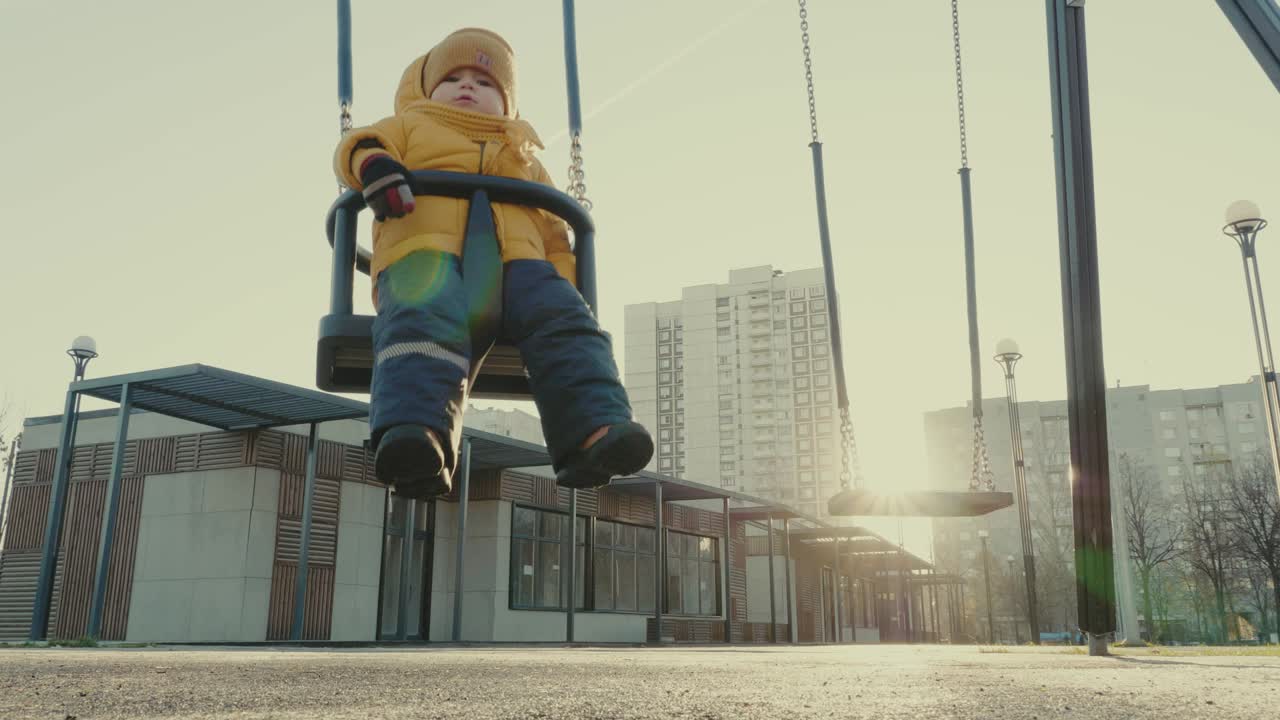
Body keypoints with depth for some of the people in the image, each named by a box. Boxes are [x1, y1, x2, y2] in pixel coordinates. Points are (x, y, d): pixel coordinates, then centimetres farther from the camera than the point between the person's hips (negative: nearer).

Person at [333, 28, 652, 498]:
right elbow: (361, 144, 13)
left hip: (515, 261, 3)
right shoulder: (411, 127, 34)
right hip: (429, 250, -3)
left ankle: (594, 431, -39)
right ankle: (415, 432, -56)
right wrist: (372, 162, -14)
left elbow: (552, 229, 31)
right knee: (427, 323, -37)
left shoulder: (523, 156, 40)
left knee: (565, 323, -26)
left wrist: (566, 282, 11)